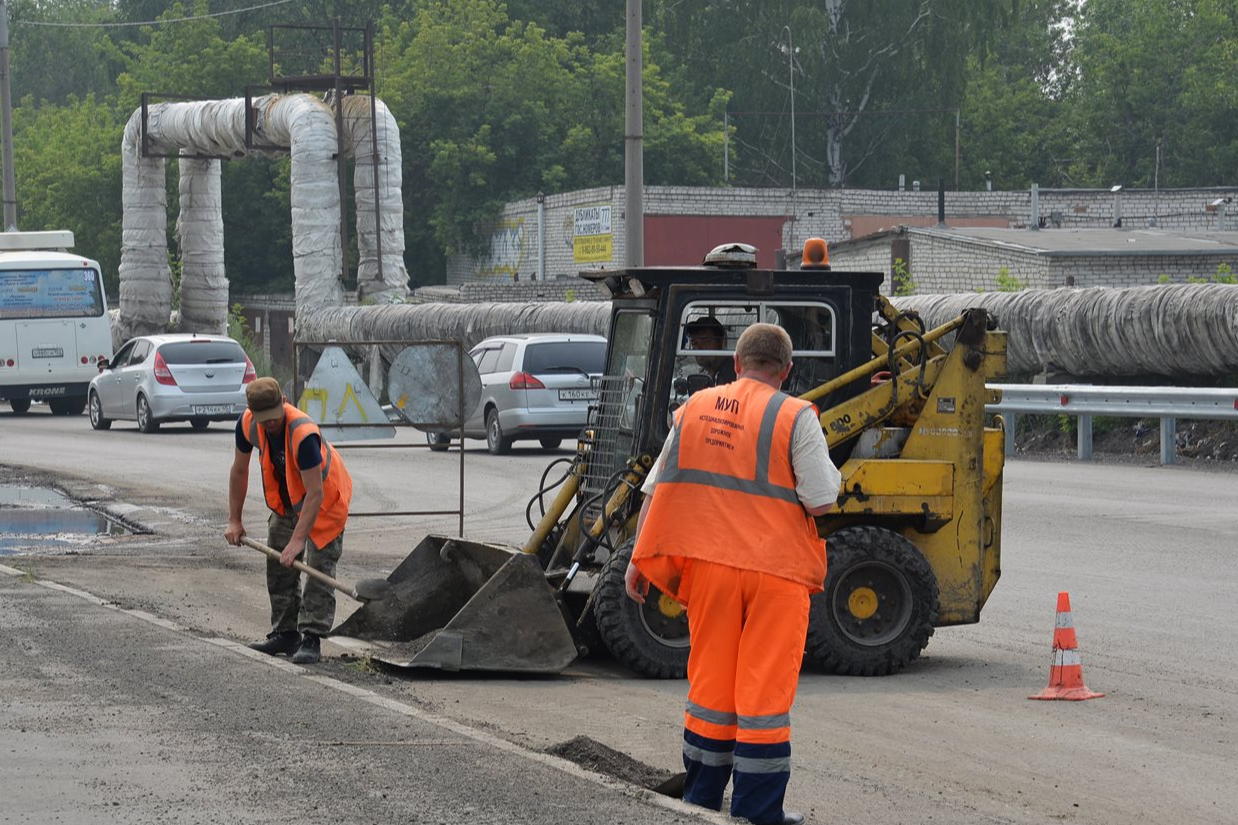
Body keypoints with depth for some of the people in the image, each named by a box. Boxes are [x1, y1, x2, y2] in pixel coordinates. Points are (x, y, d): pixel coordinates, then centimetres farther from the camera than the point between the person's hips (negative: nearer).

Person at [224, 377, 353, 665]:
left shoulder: (303, 433, -39)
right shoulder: (248, 424, -19)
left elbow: (315, 494, -38)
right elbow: (239, 470, -1)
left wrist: (298, 540, -40)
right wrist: (235, 520, 0)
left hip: (325, 498, -7)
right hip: (287, 499, 7)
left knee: (319, 565, -14)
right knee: (278, 566, 10)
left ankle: (311, 638, -13)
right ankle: (285, 634, 19)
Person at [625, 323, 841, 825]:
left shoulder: (695, 409, 7)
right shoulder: (796, 418, -7)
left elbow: (656, 491, 8)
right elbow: (821, 501, -11)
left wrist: (639, 560, 15)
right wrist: (830, 473, 10)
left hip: (708, 565, 4)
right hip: (776, 570, -4)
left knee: (710, 685, 14)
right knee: (764, 691, 2)